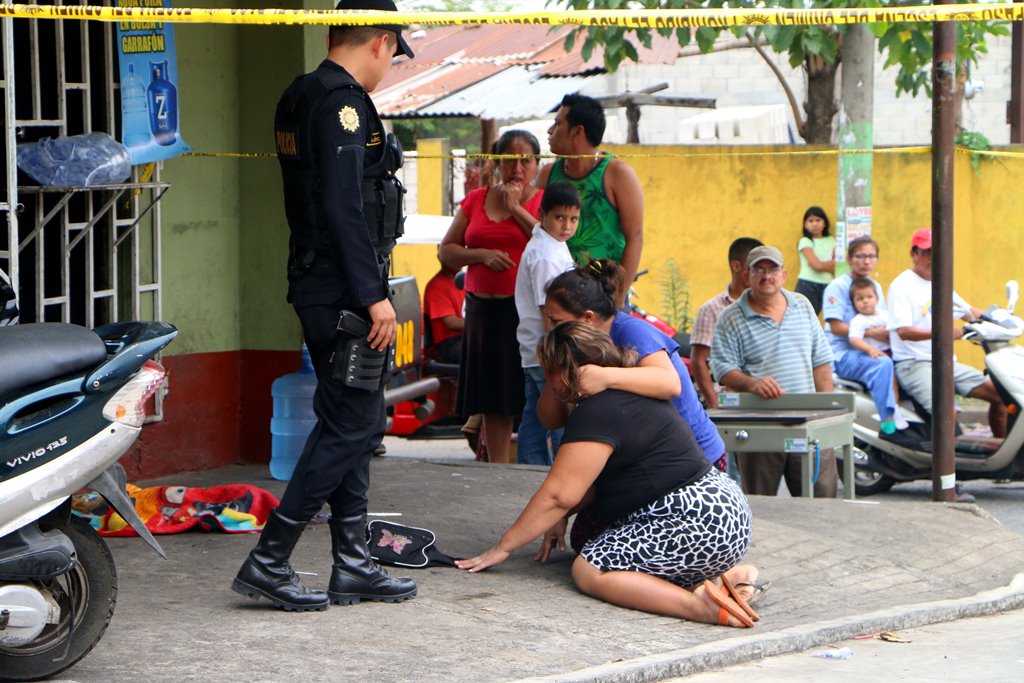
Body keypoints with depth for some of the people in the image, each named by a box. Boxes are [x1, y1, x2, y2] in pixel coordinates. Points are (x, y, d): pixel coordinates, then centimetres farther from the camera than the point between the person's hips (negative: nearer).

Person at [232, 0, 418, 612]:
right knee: (350, 427, -7)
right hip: (344, 289, -10)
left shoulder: (302, 98, 16)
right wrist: (373, 296, -21)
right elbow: (343, 207, -22)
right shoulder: (343, 101, -15)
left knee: (358, 424, 13)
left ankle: (353, 566, 16)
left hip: (318, 283, 10)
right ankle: (269, 562, -7)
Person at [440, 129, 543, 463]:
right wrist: (482, 254, -5)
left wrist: (517, 208, -10)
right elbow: (447, 251, 13)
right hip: (484, 310, 4)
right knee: (494, 401, 6)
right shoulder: (477, 200, 14)